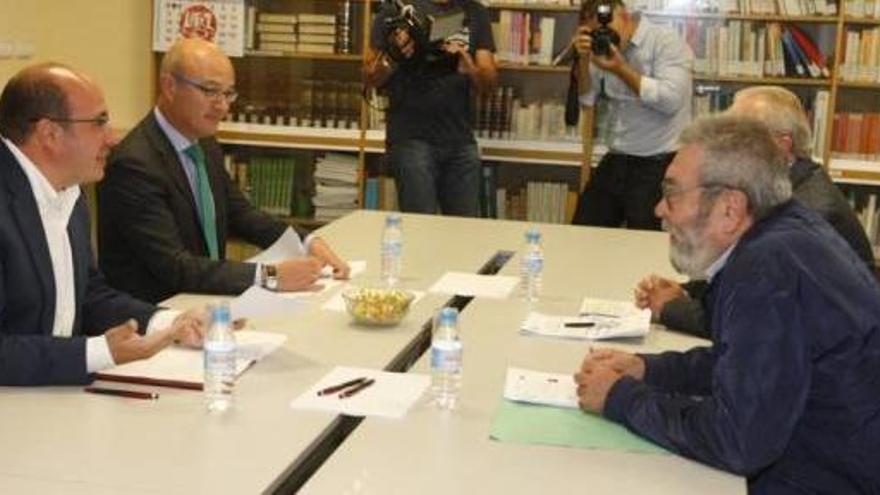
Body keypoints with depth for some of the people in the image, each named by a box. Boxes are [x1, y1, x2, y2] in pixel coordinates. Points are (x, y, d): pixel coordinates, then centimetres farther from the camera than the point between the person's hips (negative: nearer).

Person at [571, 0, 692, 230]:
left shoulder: (667, 42, -9)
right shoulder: (604, 48, 10)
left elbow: (670, 101, -21)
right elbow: (586, 99, 10)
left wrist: (621, 69, -18)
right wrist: (583, 59, -6)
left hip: (660, 163, -6)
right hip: (616, 160, 7)